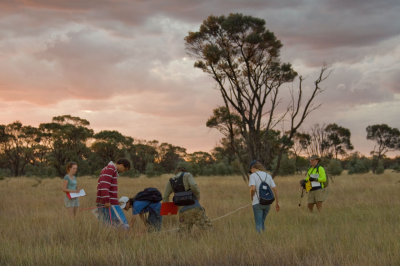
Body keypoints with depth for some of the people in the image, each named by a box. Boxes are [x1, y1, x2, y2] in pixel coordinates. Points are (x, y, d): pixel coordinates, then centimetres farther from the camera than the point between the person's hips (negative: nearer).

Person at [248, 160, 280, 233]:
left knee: (258, 224, 1)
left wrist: (251, 197, -1)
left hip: (257, 202, -5)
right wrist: (277, 203, 8)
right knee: (262, 222, 22)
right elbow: (275, 189, 3)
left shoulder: (252, 176, -5)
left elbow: (252, 188, -21)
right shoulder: (268, 175, 10)